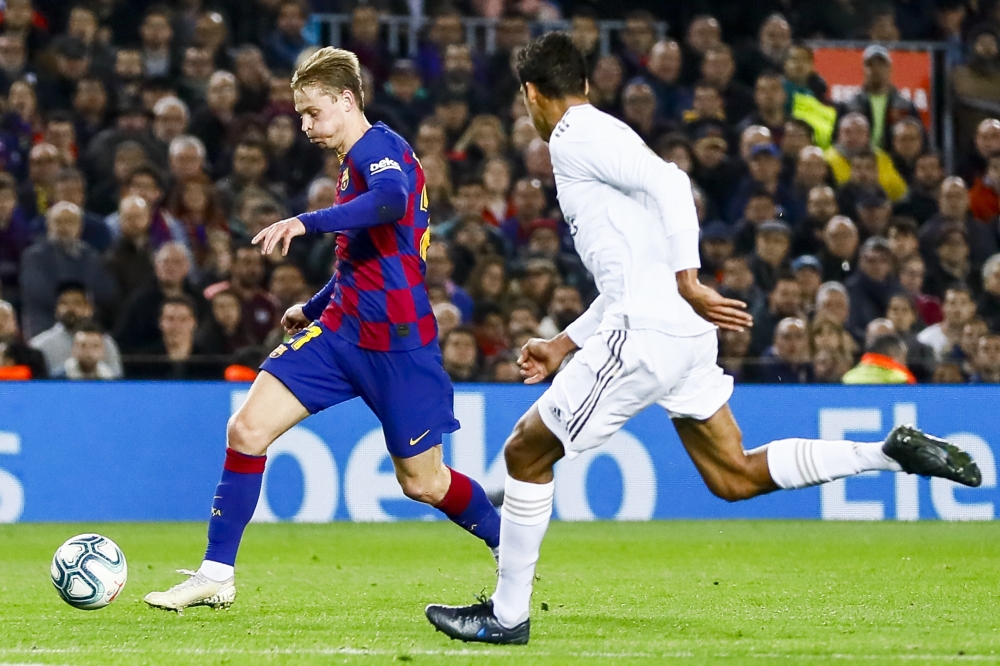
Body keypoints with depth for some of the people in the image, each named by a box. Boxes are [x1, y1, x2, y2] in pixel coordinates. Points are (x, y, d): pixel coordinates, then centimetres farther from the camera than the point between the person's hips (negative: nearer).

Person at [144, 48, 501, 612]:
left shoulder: (380, 147, -13)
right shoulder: (358, 161, 17)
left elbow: (391, 202, -37)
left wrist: (305, 223, -44)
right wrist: (314, 308, 31)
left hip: (398, 342, -8)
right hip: (341, 331, 8)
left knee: (423, 483, 2)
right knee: (248, 429, -6)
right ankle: (217, 576, -1)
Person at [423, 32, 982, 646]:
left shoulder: (575, 137, -6)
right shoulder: (600, 135, 24)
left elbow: (669, 181, -23)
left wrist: (687, 280, -25)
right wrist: (565, 345, 27)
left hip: (645, 335, -9)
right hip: (681, 332, 9)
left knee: (526, 453, 1)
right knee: (734, 478, 11)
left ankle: (507, 617, 8)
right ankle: (894, 453, 3)